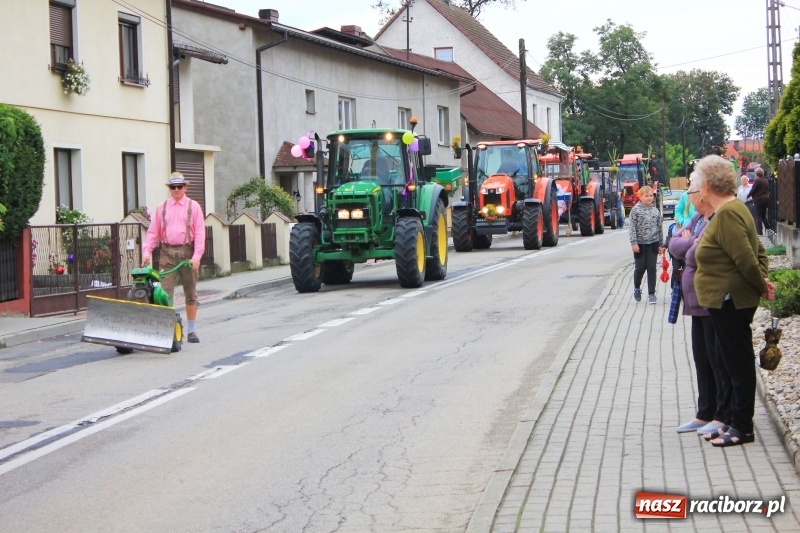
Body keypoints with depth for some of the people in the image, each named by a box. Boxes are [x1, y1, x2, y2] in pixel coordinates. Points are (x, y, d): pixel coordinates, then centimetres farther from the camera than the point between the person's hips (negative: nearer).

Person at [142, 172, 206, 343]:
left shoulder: (193, 206, 4)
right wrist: (146, 251, -6)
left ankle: (191, 330, 17)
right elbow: (153, 232, 8)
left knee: (190, 292, 8)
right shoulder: (162, 207, 9)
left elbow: (200, 233, -2)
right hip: (167, 253, 1)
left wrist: (196, 256, -13)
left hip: (187, 252, -1)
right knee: (165, 292, -7)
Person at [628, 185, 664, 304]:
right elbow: (632, 227, -9)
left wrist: (660, 244, 12)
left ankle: (651, 293, 4)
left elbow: (659, 228, 13)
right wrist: (633, 242, -16)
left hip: (653, 243, 3)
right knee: (640, 267, 3)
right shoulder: (635, 210, -4)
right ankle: (637, 288, 28)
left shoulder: (655, 210, 8)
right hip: (640, 243, -3)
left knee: (651, 268, 0)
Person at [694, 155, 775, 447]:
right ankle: (735, 421, 25)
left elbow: (745, 258, -23)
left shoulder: (727, 214, -21)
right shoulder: (732, 209, 12)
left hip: (731, 300, -11)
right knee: (734, 361, 16)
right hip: (728, 300, 11)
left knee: (738, 362, -3)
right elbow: (757, 251, 15)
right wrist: (762, 280, 3)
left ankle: (742, 427, 4)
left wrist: (761, 285, -9)